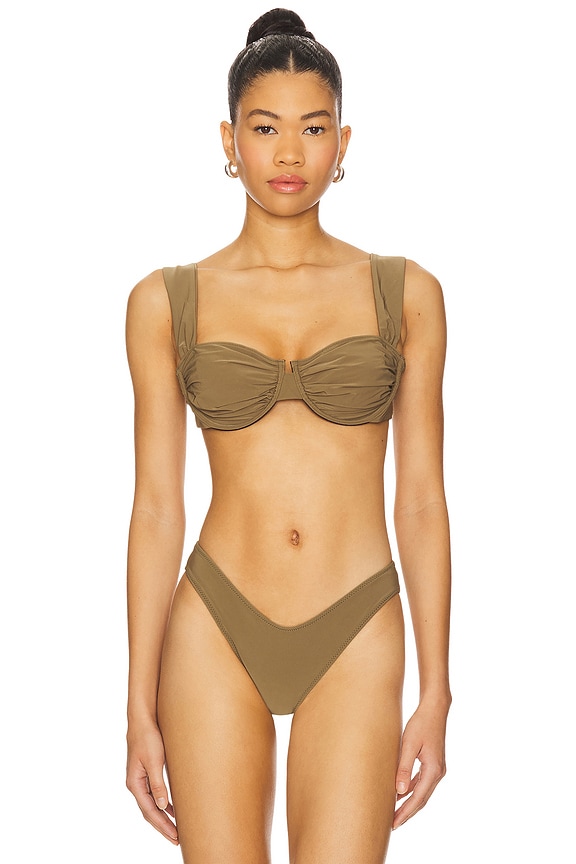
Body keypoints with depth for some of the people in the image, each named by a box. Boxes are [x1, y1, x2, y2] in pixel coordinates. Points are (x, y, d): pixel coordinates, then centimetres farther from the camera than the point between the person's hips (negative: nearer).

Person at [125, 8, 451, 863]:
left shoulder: (404, 293, 3)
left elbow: (422, 498, 3)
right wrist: (140, 710, 0)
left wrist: (435, 694, 0)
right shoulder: (166, 302, 2)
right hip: (215, 631, 0)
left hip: (356, 638, 0)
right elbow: (157, 506, 2)